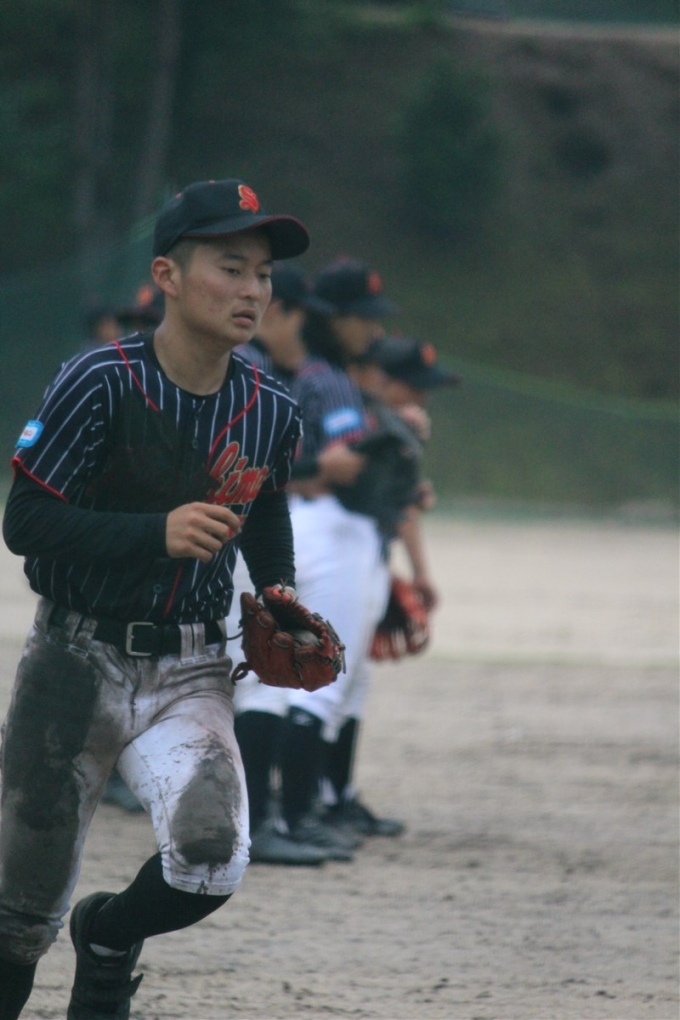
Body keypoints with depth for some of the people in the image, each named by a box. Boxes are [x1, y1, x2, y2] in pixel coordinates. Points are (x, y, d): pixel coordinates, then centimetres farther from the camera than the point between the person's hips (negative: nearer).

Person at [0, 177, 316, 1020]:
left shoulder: (270, 414, 1)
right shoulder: (99, 384, -14)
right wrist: (159, 533, -28)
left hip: (190, 674, 3)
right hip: (77, 663, -3)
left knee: (212, 856, -22)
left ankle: (109, 938, 13)